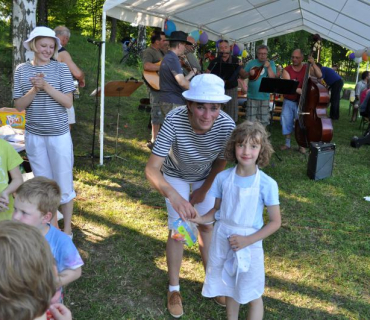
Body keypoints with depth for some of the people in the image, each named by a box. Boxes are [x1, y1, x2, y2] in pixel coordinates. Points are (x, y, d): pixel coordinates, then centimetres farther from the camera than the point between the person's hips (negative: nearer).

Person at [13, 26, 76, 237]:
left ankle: (67, 228, 20)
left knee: (63, 183, 5)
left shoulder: (61, 68, -4)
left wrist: (47, 86, -20)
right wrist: (35, 89, -17)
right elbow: (19, 106, -1)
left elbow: (68, 102, -9)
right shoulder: (22, 70, 2)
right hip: (34, 136, 2)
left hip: (59, 135, -2)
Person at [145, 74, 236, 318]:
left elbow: (221, 163, -13)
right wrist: (174, 196, -59)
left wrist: (203, 191, -3)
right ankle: (174, 288, 18)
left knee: (207, 226, 11)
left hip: (206, 176, 2)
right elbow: (152, 169, -43)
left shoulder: (227, 125, -34)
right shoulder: (175, 120, -41)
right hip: (176, 175, -2)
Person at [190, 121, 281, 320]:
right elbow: (217, 210, 4)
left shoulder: (267, 184, -17)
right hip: (223, 241, 3)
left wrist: (247, 240, -17)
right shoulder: (223, 178, -8)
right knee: (229, 289, 22)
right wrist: (199, 219, -15)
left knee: (252, 295, 14)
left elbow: (275, 222, -10)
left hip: (249, 245, -3)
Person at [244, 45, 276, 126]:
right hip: (252, 96, 0)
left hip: (265, 96, 0)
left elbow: (272, 77, -8)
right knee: (251, 121, 0)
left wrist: (268, 67, -20)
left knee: (264, 121, 5)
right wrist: (249, 73, -12)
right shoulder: (251, 63, 7)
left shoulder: (271, 63, 5)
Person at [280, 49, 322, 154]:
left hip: (302, 101, -1)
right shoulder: (287, 70, -3)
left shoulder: (307, 68, -2)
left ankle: (302, 145, 13)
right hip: (288, 101, 1)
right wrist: (298, 90, -32)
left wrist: (313, 64, -26)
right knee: (286, 122, 7)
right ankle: (287, 143, 22)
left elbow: (319, 75, -16)